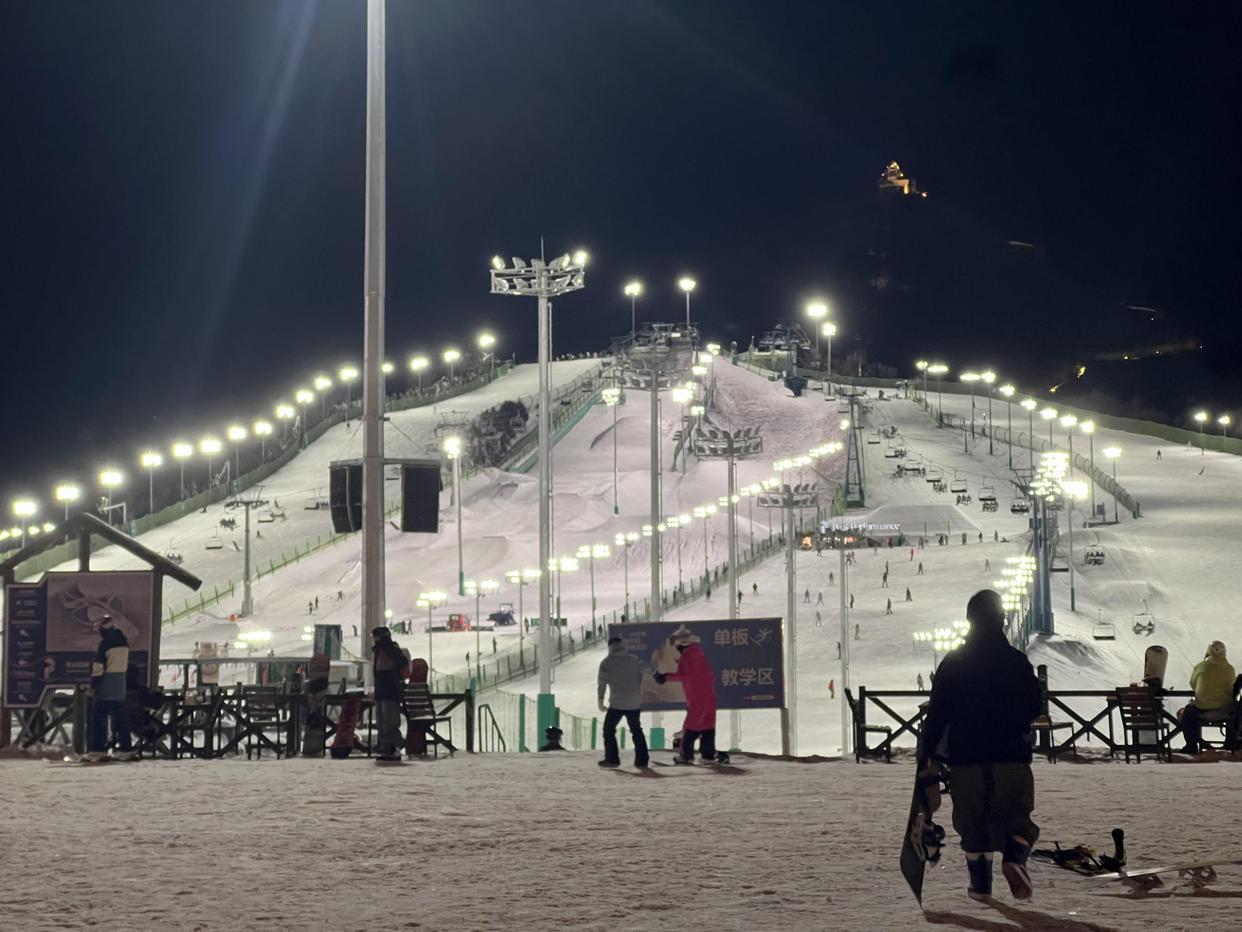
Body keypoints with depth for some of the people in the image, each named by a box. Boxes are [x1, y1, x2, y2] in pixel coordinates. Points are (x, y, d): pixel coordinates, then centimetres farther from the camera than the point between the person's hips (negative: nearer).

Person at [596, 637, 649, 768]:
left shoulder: (607, 662, -1)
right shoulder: (634, 659, 9)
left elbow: (602, 682, -8)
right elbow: (642, 679, 10)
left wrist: (601, 701, -4)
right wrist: (640, 697, 17)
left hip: (617, 703, -4)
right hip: (635, 703, 4)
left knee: (609, 729, 10)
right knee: (636, 730, 16)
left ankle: (612, 758, 3)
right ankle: (642, 760, 12)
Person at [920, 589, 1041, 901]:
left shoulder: (952, 663, -1)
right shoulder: (1017, 661, -3)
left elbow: (936, 714, -2)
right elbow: (1034, 709, 2)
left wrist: (926, 754, 5)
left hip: (966, 759, 1)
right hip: (1012, 758, -1)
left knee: (973, 820, 10)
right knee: (1018, 816, 10)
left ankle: (981, 883, 10)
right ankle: (1014, 858, -17)